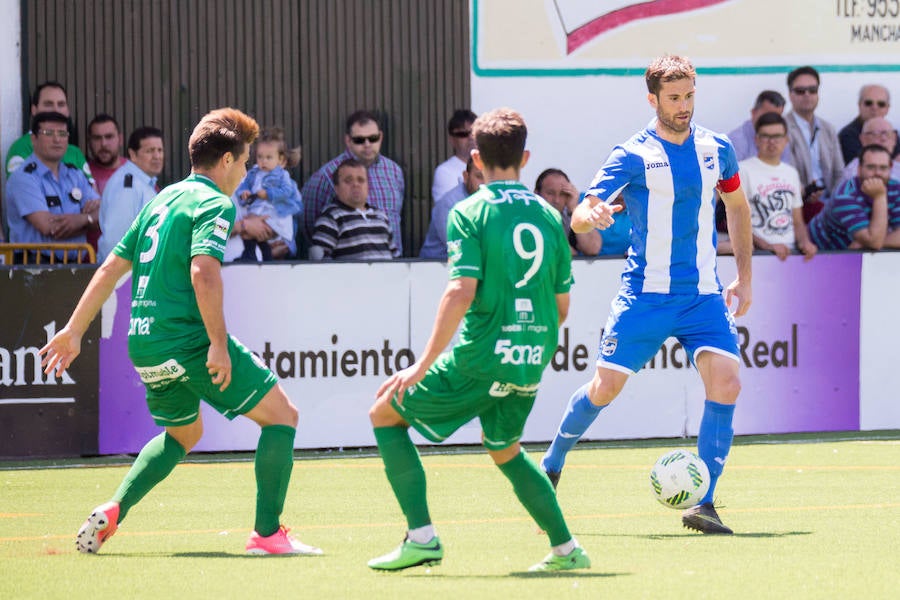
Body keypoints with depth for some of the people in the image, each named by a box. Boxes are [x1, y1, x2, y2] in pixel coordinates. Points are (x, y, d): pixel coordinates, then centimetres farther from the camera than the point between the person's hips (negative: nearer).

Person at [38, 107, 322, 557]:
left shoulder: (163, 200, 18)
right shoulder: (214, 204, -7)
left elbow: (111, 268, 19)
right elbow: (203, 271, -23)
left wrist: (74, 330, 23)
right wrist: (218, 344, -24)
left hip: (143, 345, 9)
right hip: (187, 339, -9)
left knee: (183, 434, 30)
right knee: (281, 415, 0)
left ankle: (112, 510, 14)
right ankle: (267, 532, -6)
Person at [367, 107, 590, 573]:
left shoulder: (469, 213, -8)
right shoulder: (548, 216, 9)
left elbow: (461, 293, -18)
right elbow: (561, 307, 12)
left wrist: (423, 366, -14)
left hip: (480, 360, -6)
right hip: (531, 366, 6)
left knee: (385, 413, 12)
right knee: (504, 448, 30)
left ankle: (421, 537, 1)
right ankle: (565, 548, 21)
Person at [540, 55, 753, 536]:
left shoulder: (716, 150, 6)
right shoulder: (632, 155, -7)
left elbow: (737, 206, 24)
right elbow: (578, 218, -13)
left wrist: (744, 276, 19)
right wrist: (593, 214, -37)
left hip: (703, 294, 3)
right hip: (645, 293, -3)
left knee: (725, 382, -16)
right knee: (606, 385, -2)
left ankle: (704, 504, -13)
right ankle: (551, 467, 26)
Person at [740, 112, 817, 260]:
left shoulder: (791, 173, 22)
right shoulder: (743, 170, 2)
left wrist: (804, 242, 1)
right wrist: (767, 246, -17)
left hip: (790, 252, 6)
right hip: (757, 253, -6)